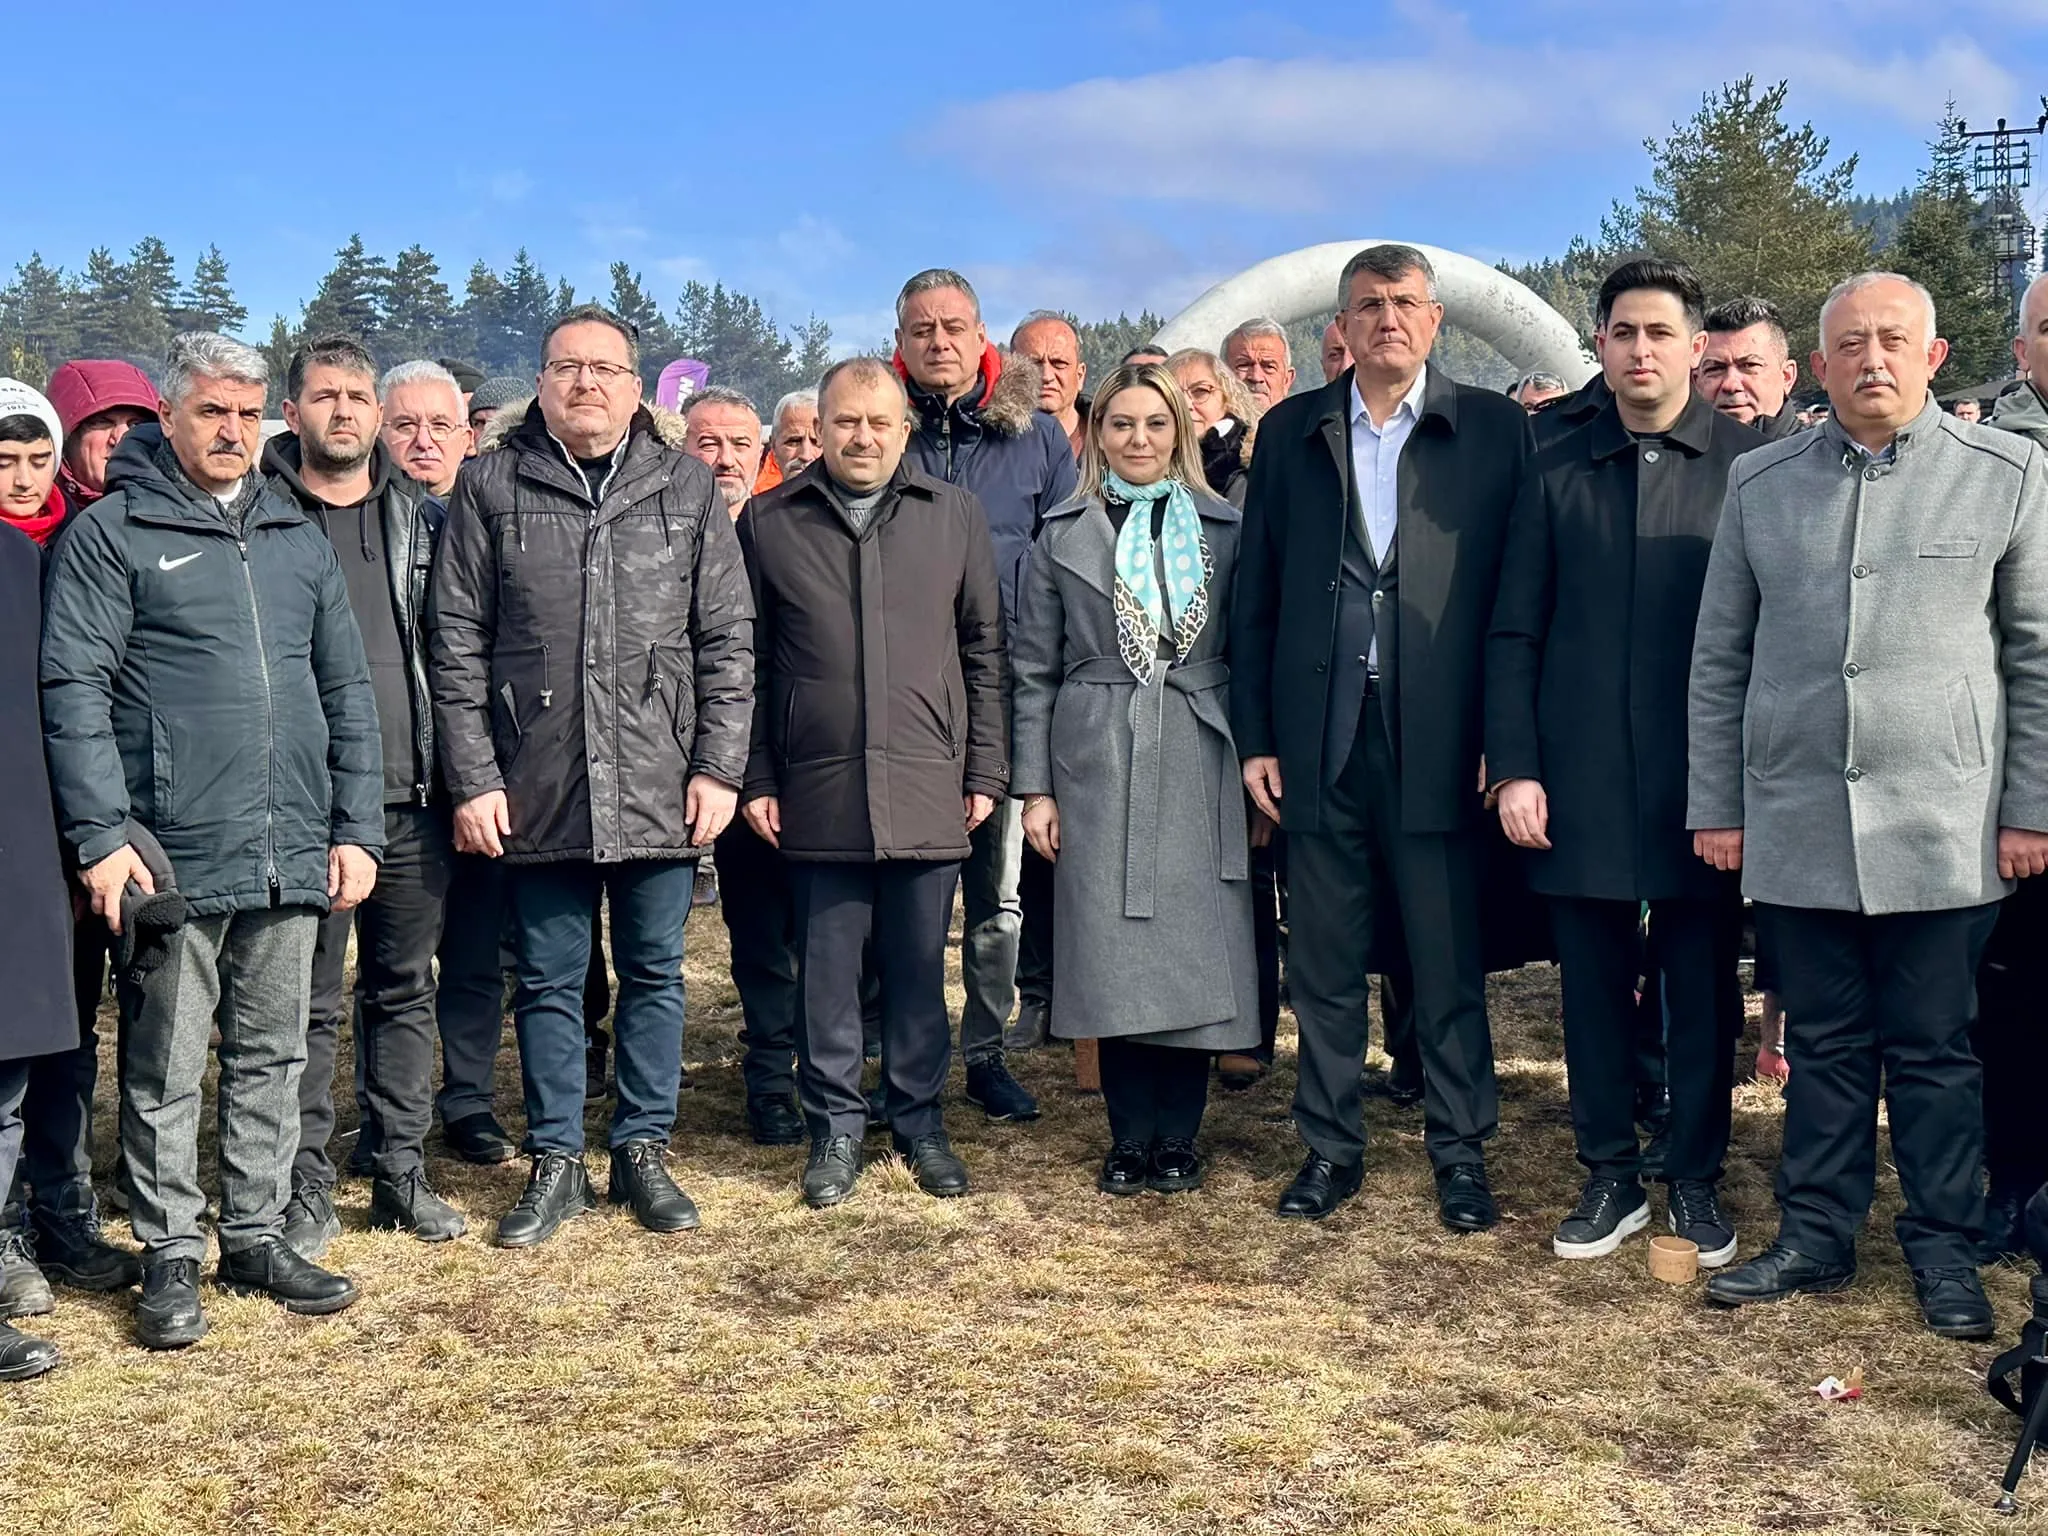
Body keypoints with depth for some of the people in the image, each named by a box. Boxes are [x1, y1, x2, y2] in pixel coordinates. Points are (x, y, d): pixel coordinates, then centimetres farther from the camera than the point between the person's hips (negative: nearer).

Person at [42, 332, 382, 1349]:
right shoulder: (112, 533, -1)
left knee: (272, 1057, 12)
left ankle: (256, 1237, 24)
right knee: (165, 1068, 4)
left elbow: (348, 692, 15)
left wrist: (356, 828, 9)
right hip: (173, 857, -5)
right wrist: (103, 837, -15)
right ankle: (171, 1256, 15)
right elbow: (74, 690, -7)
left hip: (292, 858, 5)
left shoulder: (299, 540, 14)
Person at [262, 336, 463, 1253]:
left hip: (411, 796, 4)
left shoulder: (415, 513, 11)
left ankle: (402, 1173, 22)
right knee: (310, 1004, 3)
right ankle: (306, 1186, 14)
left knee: (405, 990, 11)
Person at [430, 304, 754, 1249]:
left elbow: (726, 640, 5)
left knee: (654, 974, 10)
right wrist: (472, 780, -5)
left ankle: (642, 1151, 23)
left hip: (658, 785, 1)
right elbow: (456, 644, 1)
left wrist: (718, 767, -2)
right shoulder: (491, 487, 3)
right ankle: (554, 1163, 20)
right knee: (549, 981, 9)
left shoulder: (687, 488, 6)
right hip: (535, 790, -1)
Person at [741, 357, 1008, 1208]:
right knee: (826, 967, 6)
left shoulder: (955, 515, 7)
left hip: (928, 787, 0)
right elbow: (749, 663, 6)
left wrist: (986, 770, 4)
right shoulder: (770, 522, 5)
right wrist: (756, 778, 1)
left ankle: (919, 1119, 23)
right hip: (818, 788, 0)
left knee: (919, 967, 8)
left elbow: (984, 650, 8)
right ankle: (835, 1126, 19)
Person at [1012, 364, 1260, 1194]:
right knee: (1113, 955, 0)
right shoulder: (1062, 535, 7)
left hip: (1200, 766, 1)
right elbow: (1034, 670, 5)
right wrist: (1033, 786, 0)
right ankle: (1131, 1136, 13)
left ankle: (1177, 1136, 13)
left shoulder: (1225, 529, 8)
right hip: (1098, 766, 0)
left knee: (1193, 950, 1)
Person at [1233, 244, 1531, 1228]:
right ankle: (1330, 1146, 22)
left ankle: (1460, 1151, 17)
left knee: (1448, 964, 4)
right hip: (1319, 740, 2)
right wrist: (1254, 735, 3)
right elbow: (1255, 594, 8)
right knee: (1324, 962, 10)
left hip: (1436, 740, -2)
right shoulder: (1291, 432, 9)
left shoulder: (1495, 429, 3)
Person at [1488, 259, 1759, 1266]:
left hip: (1702, 780, -1)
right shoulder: (1556, 472, 6)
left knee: (1702, 992, 7)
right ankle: (1610, 1176, 24)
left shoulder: (1750, 463, 0)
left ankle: (1695, 1180, 23)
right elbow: (1514, 633, 6)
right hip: (1580, 783, 2)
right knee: (1594, 987, 9)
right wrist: (1514, 768, -3)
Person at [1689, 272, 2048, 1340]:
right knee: (1824, 1041, 11)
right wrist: (1714, 805, 6)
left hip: (1942, 825, -2)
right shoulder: (1761, 483, 8)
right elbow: (1719, 656, 10)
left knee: (1934, 1047, 7)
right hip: (1795, 822, 2)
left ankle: (1944, 1249, 20)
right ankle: (1817, 1235, 23)